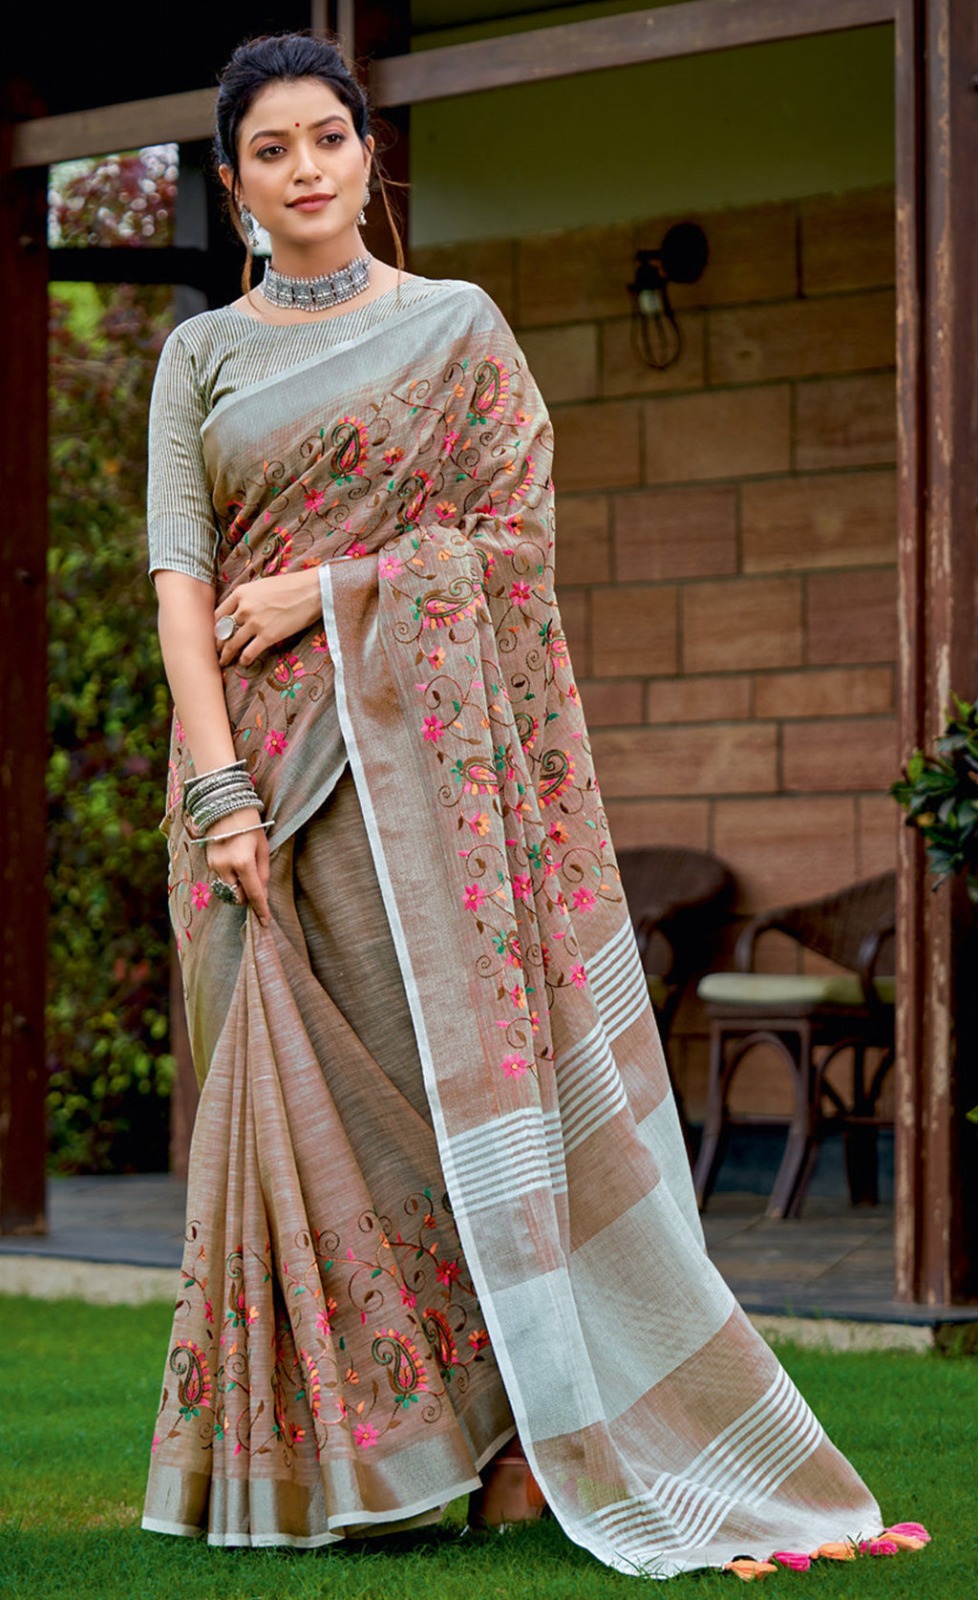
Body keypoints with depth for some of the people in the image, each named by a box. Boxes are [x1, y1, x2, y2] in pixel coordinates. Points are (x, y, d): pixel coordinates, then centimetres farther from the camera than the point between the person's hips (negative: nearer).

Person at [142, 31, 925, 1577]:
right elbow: (181, 577, 2)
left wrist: (326, 591, -9)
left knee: (461, 1051, -7)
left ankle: (538, 1444, -4)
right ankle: (316, 1453, 5)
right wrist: (220, 788, -10)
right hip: (256, 764, 2)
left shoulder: (458, 329, 8)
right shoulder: (200, 357, 11)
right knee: (294, 1090, -1)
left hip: (420, 746, -1)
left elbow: (517, 537, 0)